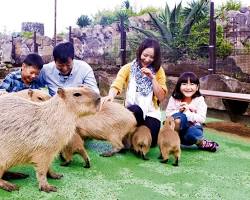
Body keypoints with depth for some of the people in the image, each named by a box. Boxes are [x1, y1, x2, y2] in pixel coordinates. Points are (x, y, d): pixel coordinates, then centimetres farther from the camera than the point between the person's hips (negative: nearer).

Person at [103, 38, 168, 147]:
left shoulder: (158, 70, 3)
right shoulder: (128, 68, -1)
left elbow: (161, 97, -3)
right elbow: (116, 85, -18)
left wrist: (152, 78, -14)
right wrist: (110, 95, -41)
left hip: (151, 113, 2)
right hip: (132, 112, -2)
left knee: (150, 142, -18)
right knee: (135, 110, -36)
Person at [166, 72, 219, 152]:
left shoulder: (199, 100, -6)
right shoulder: (174, 99, -3)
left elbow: (201, 119, -15)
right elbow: (168, 114, -7)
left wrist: (187, 113, -25)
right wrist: (179, 111, -23)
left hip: (192, 128, 0)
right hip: (178, 128, 0)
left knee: (193, 133, -37)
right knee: (178, 117, -32)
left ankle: (202, 143, -3)